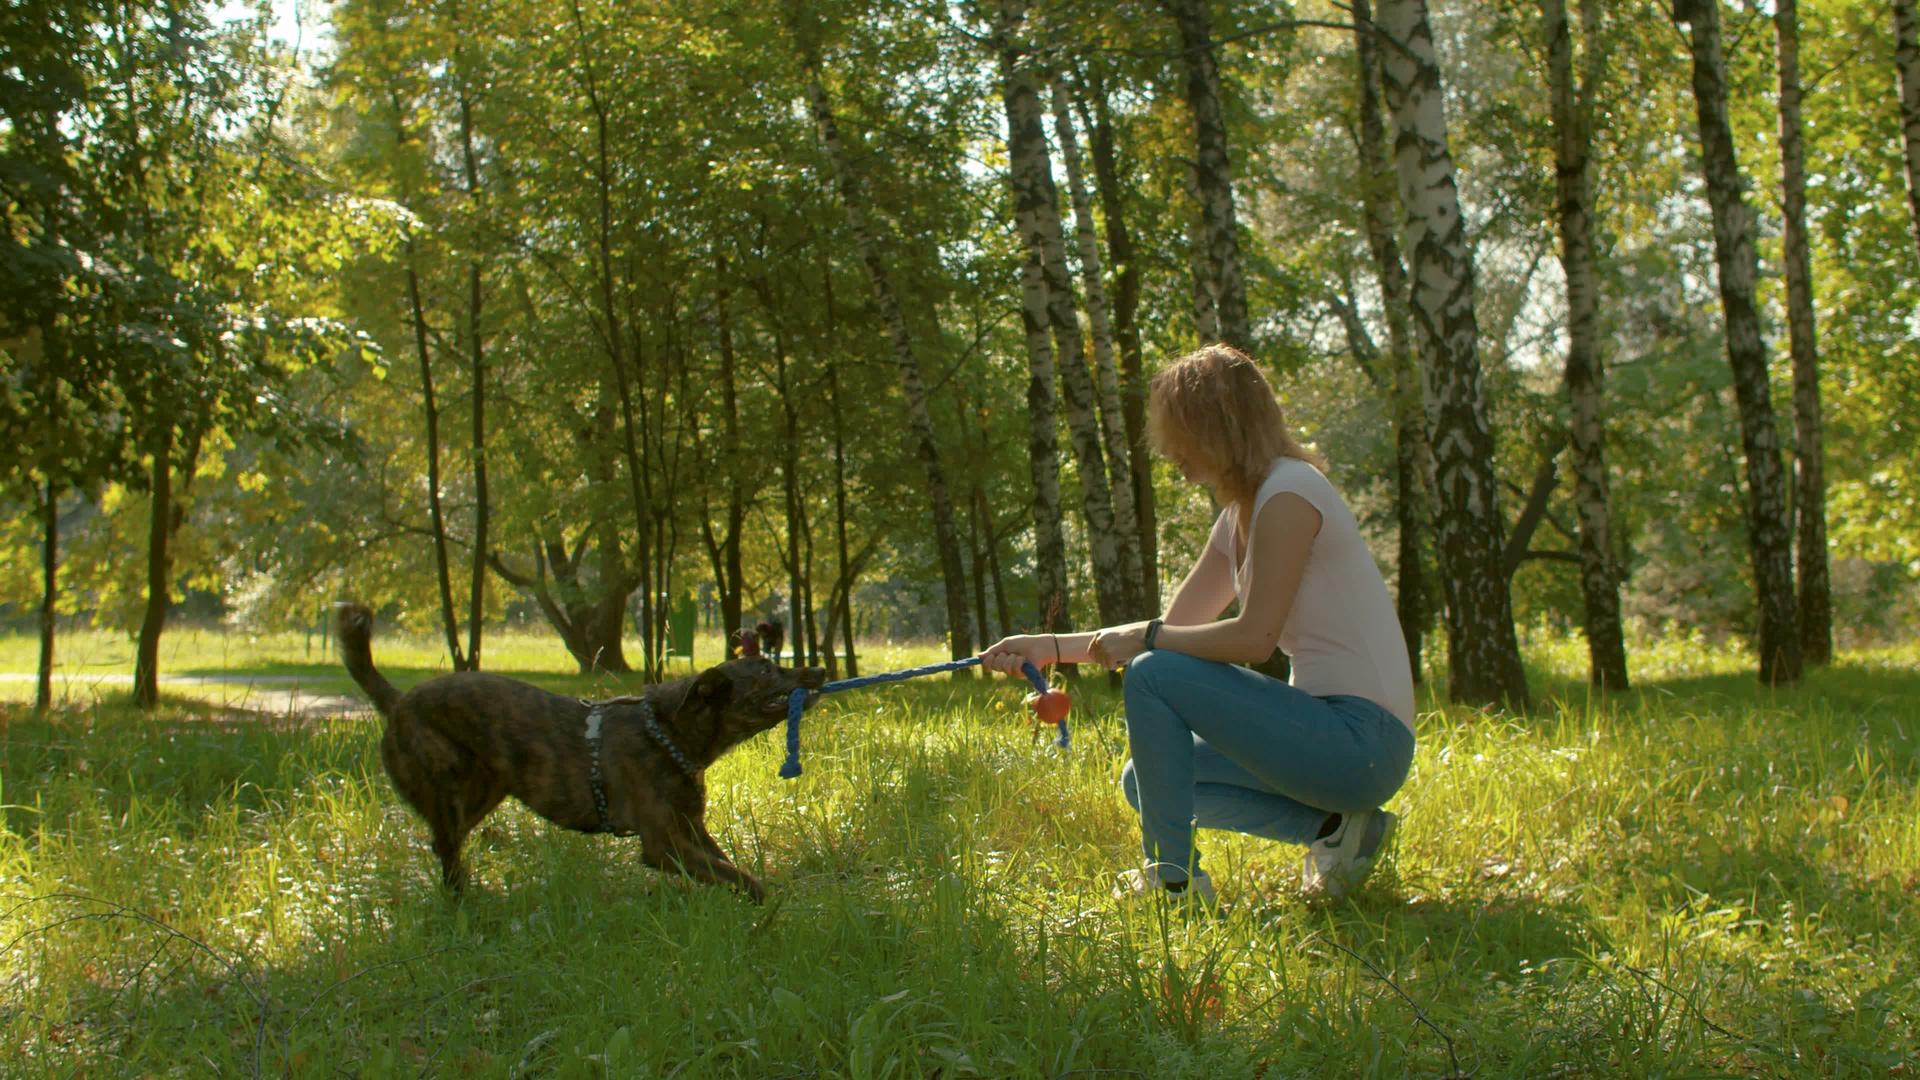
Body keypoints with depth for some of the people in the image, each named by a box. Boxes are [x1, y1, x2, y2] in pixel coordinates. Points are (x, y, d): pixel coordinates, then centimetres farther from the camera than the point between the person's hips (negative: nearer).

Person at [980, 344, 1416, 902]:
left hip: (1363, 744, -10)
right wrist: (1052, 647, 12)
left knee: (1154, 675, -15)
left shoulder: (1289, 491, -15)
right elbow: (1172, 628, 17)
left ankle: (1173, 876, -6)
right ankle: (1332, 825, 7)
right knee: (1145, 782, 12)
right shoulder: (1239, 515, 14)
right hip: (1333, 734, 10)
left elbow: (1254, 637, -20)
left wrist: (1143, 637, -9)